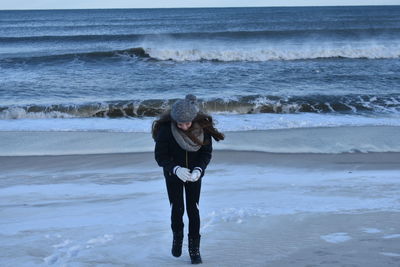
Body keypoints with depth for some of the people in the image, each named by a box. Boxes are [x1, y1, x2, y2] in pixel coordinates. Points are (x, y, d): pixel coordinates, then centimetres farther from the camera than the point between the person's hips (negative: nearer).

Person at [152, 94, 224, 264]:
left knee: (193, 209, 0)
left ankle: (194, 249, 10)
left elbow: (207, 152, -11)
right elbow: (160, 156, -20)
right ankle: (177, 236, 32)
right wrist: (176, 169, -37)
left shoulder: (203, 127, -20)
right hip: (173, 173, -1)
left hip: (194, 174, 1)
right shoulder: (165, 129, -25)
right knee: (177, 208, 1)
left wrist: (199, 169, -29)